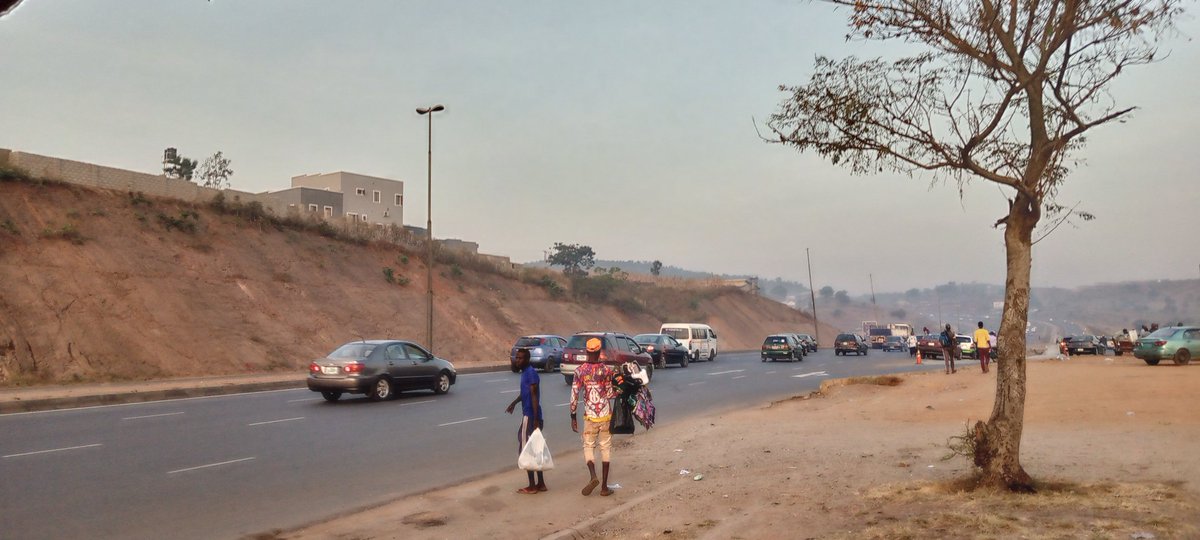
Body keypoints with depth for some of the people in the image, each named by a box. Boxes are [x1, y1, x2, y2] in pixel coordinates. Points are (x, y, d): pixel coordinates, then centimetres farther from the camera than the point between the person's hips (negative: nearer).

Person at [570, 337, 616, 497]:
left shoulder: (580, 371, -6)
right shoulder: (607, 370, -6)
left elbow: (574, 395, -5)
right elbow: (610, 394, -4)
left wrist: (573, 416, 4)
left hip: (590, 416, 0)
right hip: (606, 415, 0)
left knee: (588, 446, 13)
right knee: (606, 448, 8)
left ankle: (593, 477, -12)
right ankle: (604, 486, 8)